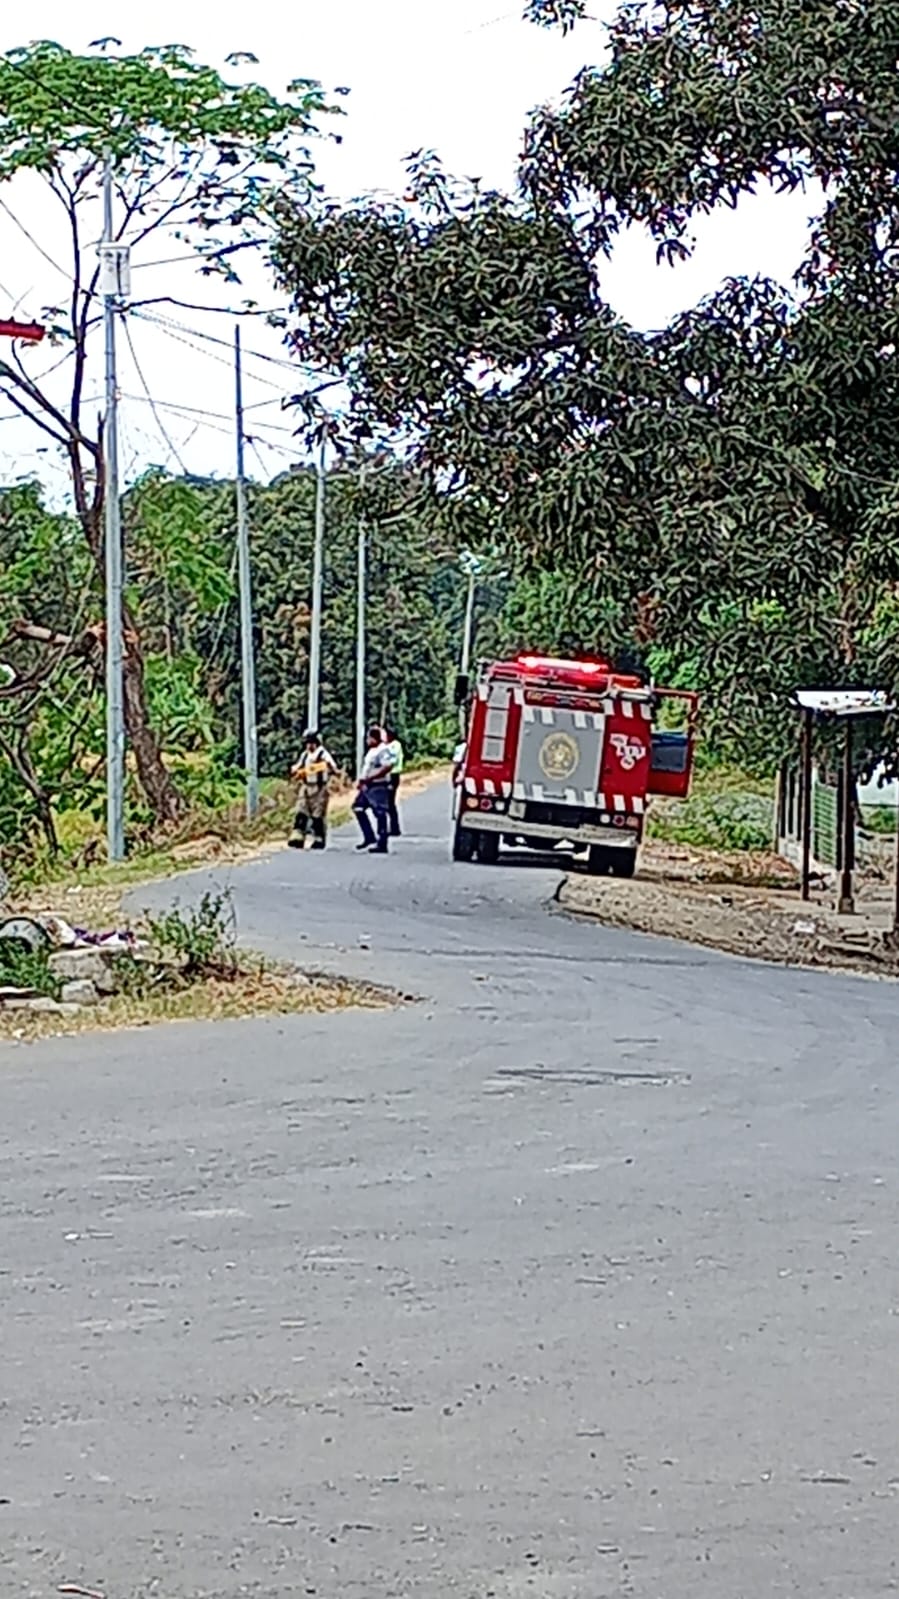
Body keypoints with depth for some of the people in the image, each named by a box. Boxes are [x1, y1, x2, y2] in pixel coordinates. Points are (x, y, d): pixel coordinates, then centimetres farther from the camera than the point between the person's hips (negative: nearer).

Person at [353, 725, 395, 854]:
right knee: (358, 807, 16)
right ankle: (369, 837, 22)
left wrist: (369, 778, -26)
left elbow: (387, 767, -28)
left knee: (380, 814, -7)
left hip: (378, 786, -11)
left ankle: (382, 844, -5)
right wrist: (362, 779, 10)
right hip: (368, 786, 11)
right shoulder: (372, 750, 15)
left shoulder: (383, 750, -16)